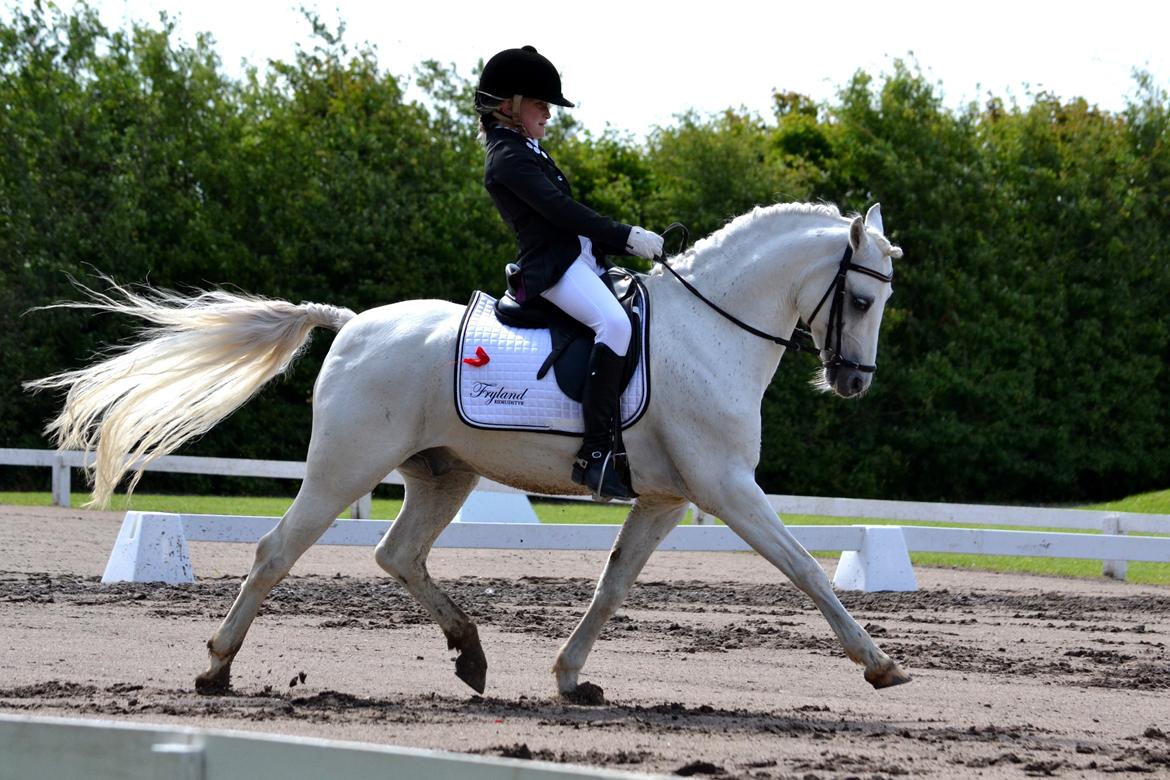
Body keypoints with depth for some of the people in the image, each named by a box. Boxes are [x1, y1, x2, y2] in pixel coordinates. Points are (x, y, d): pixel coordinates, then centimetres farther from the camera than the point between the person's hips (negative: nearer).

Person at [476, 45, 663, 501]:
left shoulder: (525, 153, 25)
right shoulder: (508, 157, -8)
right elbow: (560, 210, -18)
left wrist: (628, 243, 13)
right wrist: (627, 237, -18)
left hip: (578, 259, 12)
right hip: (552, 267, -12)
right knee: (614, 323, -32)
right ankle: (596, 453, -37)